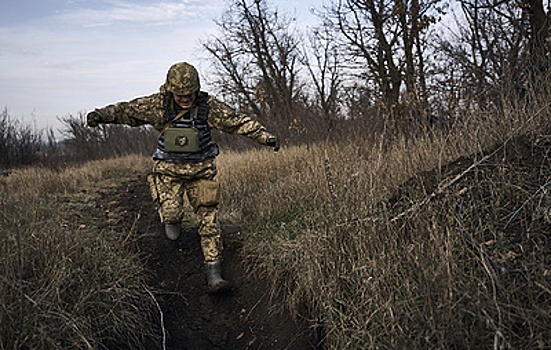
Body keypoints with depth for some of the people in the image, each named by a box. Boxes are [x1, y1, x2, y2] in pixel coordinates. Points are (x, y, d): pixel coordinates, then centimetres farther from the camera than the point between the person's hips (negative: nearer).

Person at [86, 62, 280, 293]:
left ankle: (214, 274, -1)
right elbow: (128, 110, -5)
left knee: (208, 219, -4)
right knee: (171, 215, -14)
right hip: (169, 169, 0)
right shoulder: (158, 105, -8)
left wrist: (265, 136, -9)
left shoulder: (208, 106, -10)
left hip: (201, 170, 0)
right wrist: (101, 115, -20)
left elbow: (238, 121, -6)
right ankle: (173, 219, 27)